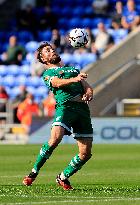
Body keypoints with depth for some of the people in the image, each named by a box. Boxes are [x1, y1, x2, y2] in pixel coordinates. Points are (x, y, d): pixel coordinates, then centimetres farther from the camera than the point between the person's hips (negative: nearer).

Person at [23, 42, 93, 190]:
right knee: (55, 139, -28)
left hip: (83, 108, 5)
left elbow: (87, 86, 20)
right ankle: (34, 172, -11)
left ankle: (63, 177, 16)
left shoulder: (74, 69, 31)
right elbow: (58, 83, -8)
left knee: (86, 153, -4)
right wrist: (74, 79, -28)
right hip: (65, 105, -5)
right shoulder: (47, 73, 14)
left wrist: (89, 92, -5)